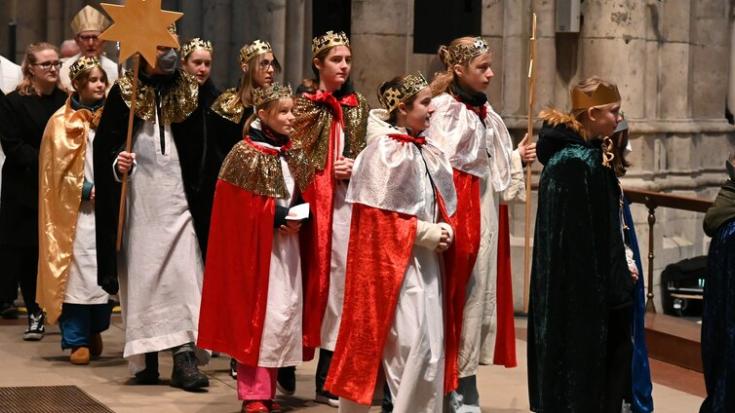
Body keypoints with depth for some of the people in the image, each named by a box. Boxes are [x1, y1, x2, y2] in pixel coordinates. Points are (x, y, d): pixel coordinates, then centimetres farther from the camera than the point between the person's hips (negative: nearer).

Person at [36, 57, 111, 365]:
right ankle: (78, 340, -5)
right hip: (75, 209, -4)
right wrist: (87, 190, -12)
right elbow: (58, 168, -3)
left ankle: (95, 332, 16)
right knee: (77, 270, -9)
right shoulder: (63, 122, 1)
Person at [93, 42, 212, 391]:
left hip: (178, 198, 1)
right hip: (137, 198, -1)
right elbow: (104, 144, 3)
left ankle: (184, 355, -13)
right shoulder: (124, 91, 3)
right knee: (141, 272, 1)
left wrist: (196, 195, 2)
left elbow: (198, 152, 9)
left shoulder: (189, 92, 7)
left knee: (183, 272, -9)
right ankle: (146, 357, 8)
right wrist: (116, 163, -17)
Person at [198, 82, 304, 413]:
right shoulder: (247, 154, -10)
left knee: (286, 312, 7)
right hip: (258, 247, -7)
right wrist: (278, 219, -15)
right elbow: (241, 209, -12)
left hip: (286, 245, 7)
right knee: (257, 314, -5)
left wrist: (298, 221, -3)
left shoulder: (290, 154, 10)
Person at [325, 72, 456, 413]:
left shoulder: (428, 152, 12)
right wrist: (426, 234, -14)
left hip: (427, 261, 8)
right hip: (394, 261, -8)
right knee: (410, 344, -9)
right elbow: (379, 215, -14)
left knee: (432, 346, 8)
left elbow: (442, 203, 18)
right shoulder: (384, 151, -11)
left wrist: (444, 230, -4)